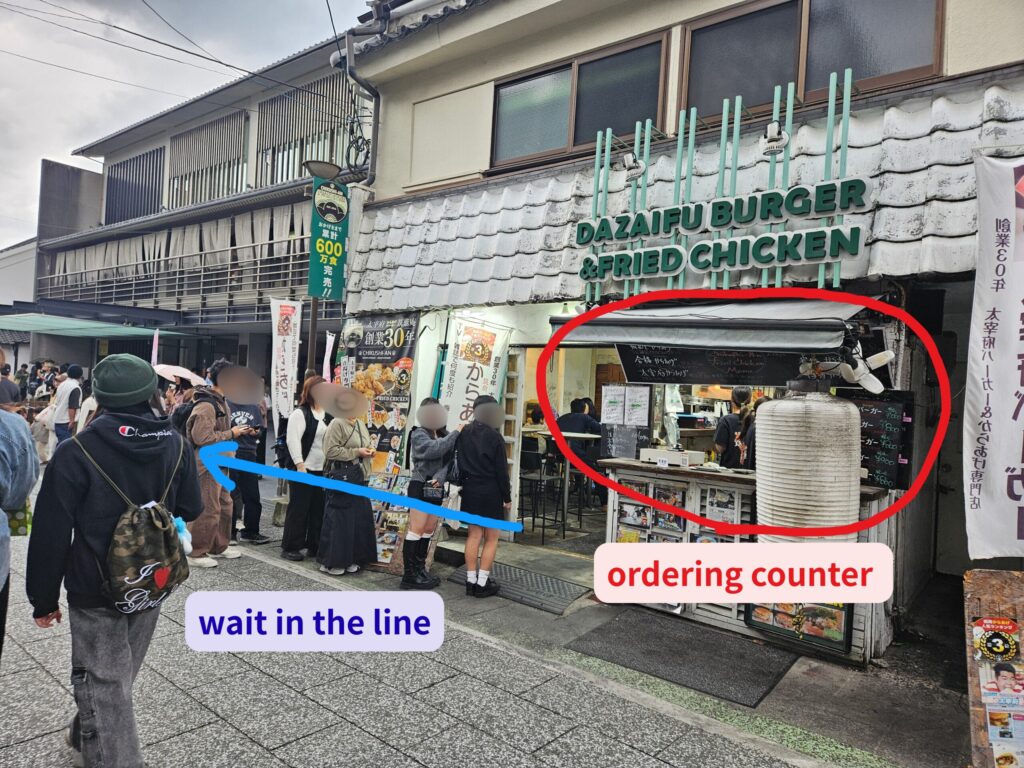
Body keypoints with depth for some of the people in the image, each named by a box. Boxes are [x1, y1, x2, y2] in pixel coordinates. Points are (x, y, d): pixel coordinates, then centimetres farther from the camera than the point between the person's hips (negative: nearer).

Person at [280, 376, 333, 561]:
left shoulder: (328, 416, 12)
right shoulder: (300, 413, -8)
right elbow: (293, 441, -15)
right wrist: (300, 466, -19)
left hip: (323, 471, 7)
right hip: (304, 470, -6)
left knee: (319, 510, 10)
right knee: (298, 509, 1)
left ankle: (314, 546, 19)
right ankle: (290, 547, 11)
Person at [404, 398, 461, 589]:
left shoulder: (444, 436, 13)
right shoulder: (418, 434, -7)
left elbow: (447, 460, 1)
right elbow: (433, 449, -26)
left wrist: (439, 478, -18)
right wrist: (456, 433, -19)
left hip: (436, 488, 7)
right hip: (420, 486, -7)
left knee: (429, 530, 10)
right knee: (416, 530, -8)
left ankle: (420, 569, 19)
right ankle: (409, 575, -4)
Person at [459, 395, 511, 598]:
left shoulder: (463, 434, 2)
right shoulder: (494, 437, -14)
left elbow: (460, 463, 6)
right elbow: (501, 470, -12)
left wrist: (465, 484, 14)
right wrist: (507, 497, -3)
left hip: (470, 490, 5)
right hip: (490, 492, -5)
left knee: (474, 535, 12)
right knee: (491, 538, 5)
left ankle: (471, 581, 15)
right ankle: (482, 583, 5)